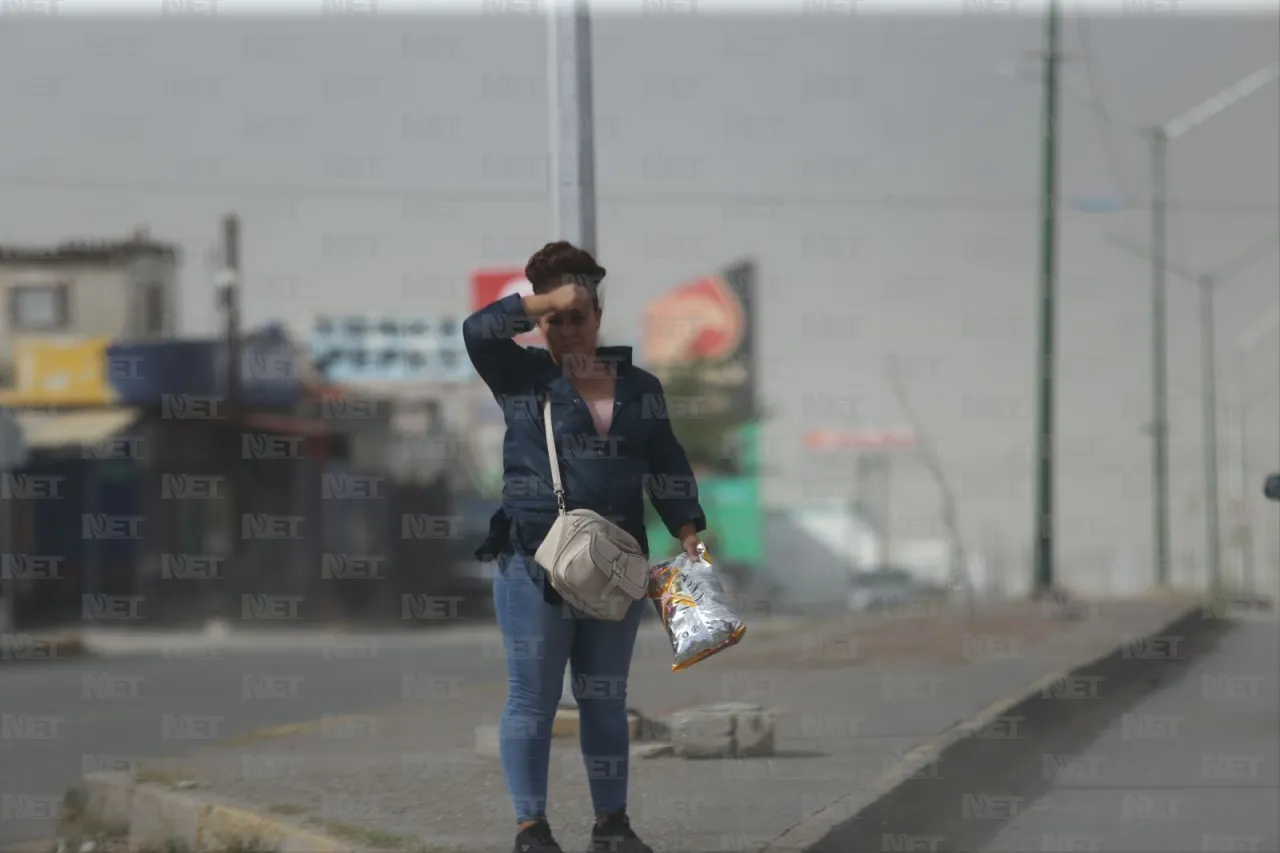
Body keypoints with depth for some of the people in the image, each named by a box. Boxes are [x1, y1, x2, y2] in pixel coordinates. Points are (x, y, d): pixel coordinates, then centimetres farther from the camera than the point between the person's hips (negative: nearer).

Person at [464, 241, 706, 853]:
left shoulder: (639, 387, 12)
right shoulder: (524, 378, 2)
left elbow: (667, 467, 13)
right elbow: (478, 330, -14)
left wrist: (687, 530, 1)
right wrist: (546, 302, -15)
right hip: (535, 567, -4)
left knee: (605, 699, 10)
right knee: (533, 699, -1)